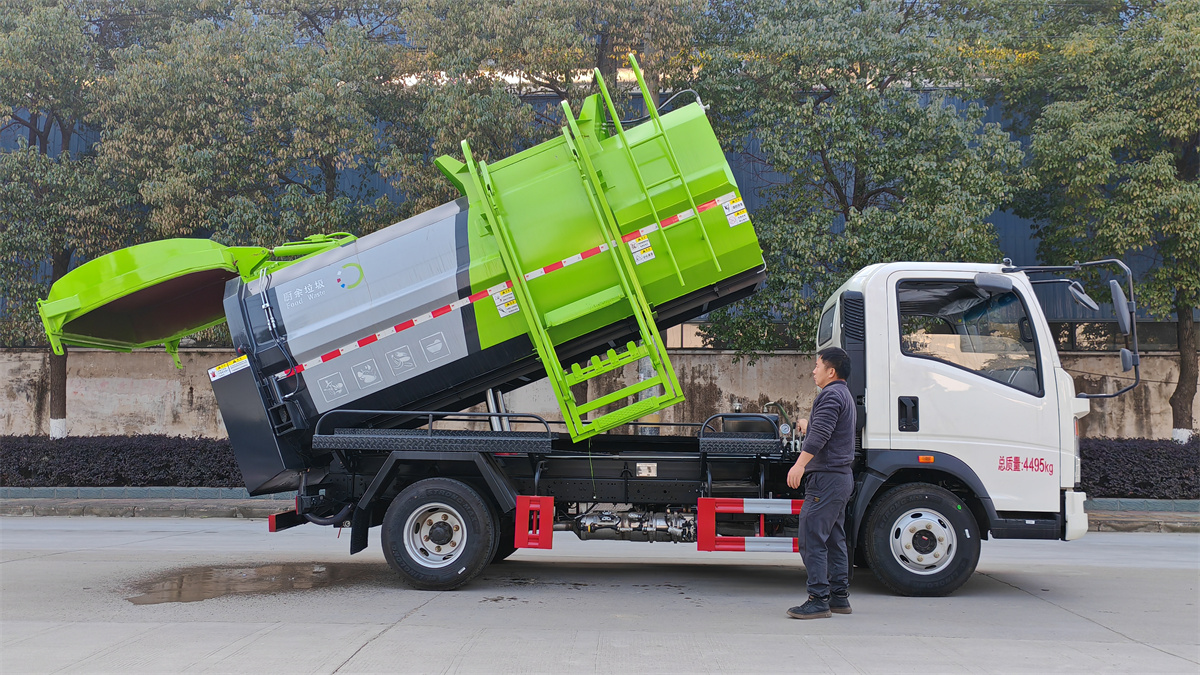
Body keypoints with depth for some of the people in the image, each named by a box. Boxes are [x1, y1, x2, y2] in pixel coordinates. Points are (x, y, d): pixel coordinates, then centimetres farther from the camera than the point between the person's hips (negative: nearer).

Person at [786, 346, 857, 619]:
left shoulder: (831, 395, -13)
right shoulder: (845, 395, 20)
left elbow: (820, 433, -27)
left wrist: (800, 464, -35)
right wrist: (807, 427, 44)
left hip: (826, 477, -11)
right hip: (842, 476, 11)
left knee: (812, 538, -10)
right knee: (834, 539, 14)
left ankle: (818, 600, -11)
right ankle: (839, 596, 19)